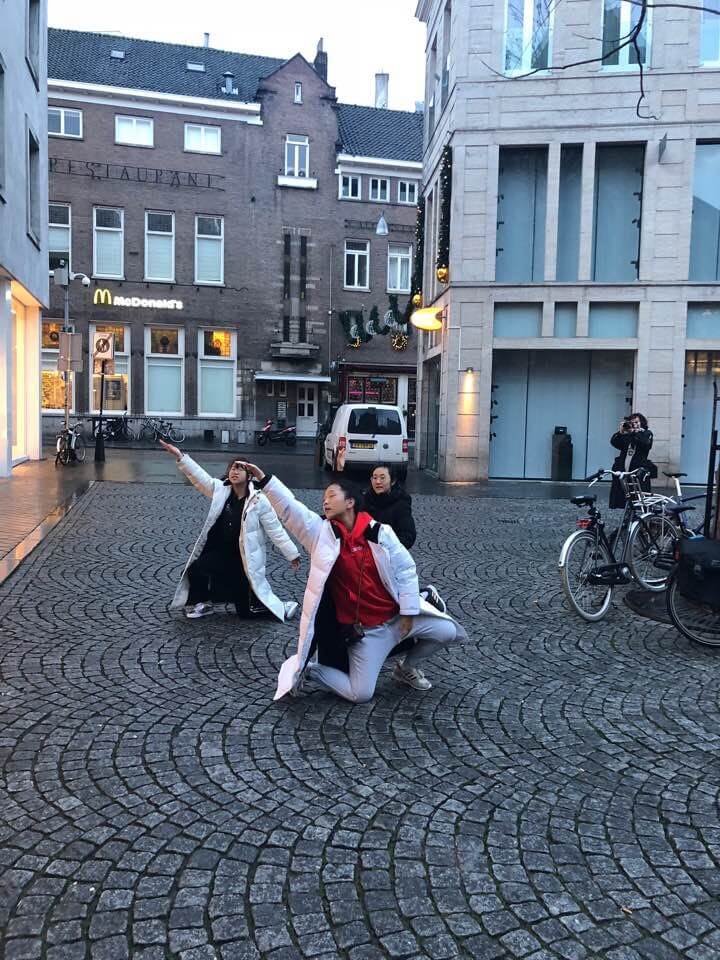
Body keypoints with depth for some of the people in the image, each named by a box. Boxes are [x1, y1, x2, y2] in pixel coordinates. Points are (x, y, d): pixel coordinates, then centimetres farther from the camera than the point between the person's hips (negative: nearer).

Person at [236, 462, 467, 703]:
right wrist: (264, 479, -30)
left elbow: (406, 569, -3)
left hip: (396, 617, 2)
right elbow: (289, 509, -19)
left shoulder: (380, 532, -7)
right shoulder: (321, 532, -8)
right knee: (360, 695, -6)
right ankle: (306, 668, 17)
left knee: (447, 631, 0)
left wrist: (408, 612, -6)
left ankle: (406, 668, 23)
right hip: (363, 631, -2)